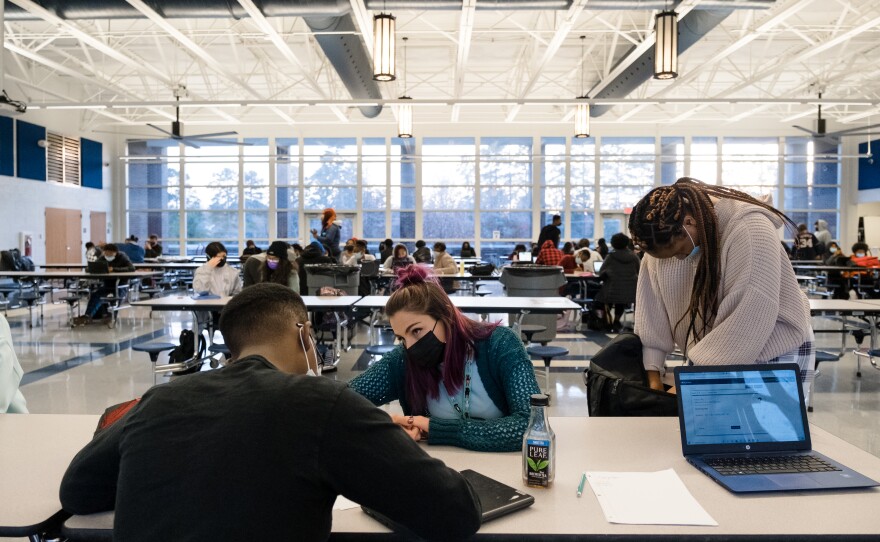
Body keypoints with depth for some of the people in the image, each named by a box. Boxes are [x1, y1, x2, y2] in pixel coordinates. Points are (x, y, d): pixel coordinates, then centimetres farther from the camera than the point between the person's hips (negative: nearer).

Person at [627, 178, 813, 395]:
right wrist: (652, 372, -11)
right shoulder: (664, 237, -9)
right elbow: (652, 311, -6)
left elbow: (750, 318, -31)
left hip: (775, 352, -4)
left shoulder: (749, 229, -26)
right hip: (712, 360, 5)